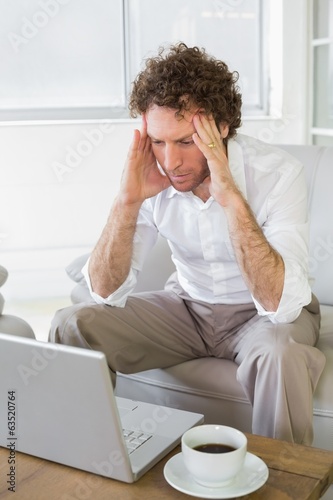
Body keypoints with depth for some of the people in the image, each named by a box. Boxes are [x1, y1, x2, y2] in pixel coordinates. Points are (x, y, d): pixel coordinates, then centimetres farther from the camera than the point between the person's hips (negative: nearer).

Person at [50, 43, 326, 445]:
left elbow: (281, 305, -35)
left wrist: (230, 197, -40)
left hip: (262, 314, -3)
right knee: (72, 326, -14)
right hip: (188, 304, 3)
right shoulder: (151, 175, -14)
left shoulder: (277, 173, -24)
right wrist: (128, 200, -29)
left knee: (277, 353, -37)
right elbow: (105, 293, -16)